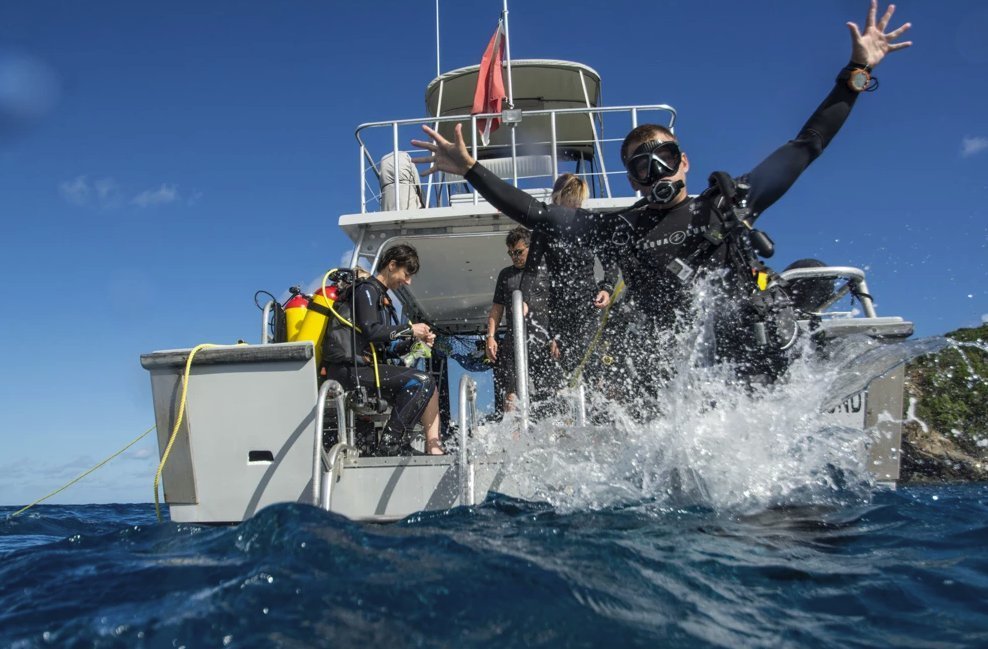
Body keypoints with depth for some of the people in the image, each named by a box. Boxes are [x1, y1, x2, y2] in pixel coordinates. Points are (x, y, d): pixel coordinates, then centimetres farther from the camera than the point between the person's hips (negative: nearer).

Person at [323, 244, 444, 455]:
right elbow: (371, 331, -19)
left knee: (428, 386, 5)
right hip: (349, 368, -10)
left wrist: (415, 340, 5)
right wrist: (409, 329, -11)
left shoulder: (383, 299, 25)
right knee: (420, 381, -19)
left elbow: (389, 349, 20)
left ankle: (434, 448, -4)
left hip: (363, 366, 10)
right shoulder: (366, 289, -3)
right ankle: (390, 443, -19)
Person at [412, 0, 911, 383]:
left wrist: (858, 71, 16)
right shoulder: (621, 230, 14)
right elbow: (534, 213, 12)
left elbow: (807, 144, 18)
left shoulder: (730, 200, 14)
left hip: (752, 359, 1)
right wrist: (469, 169, 8)